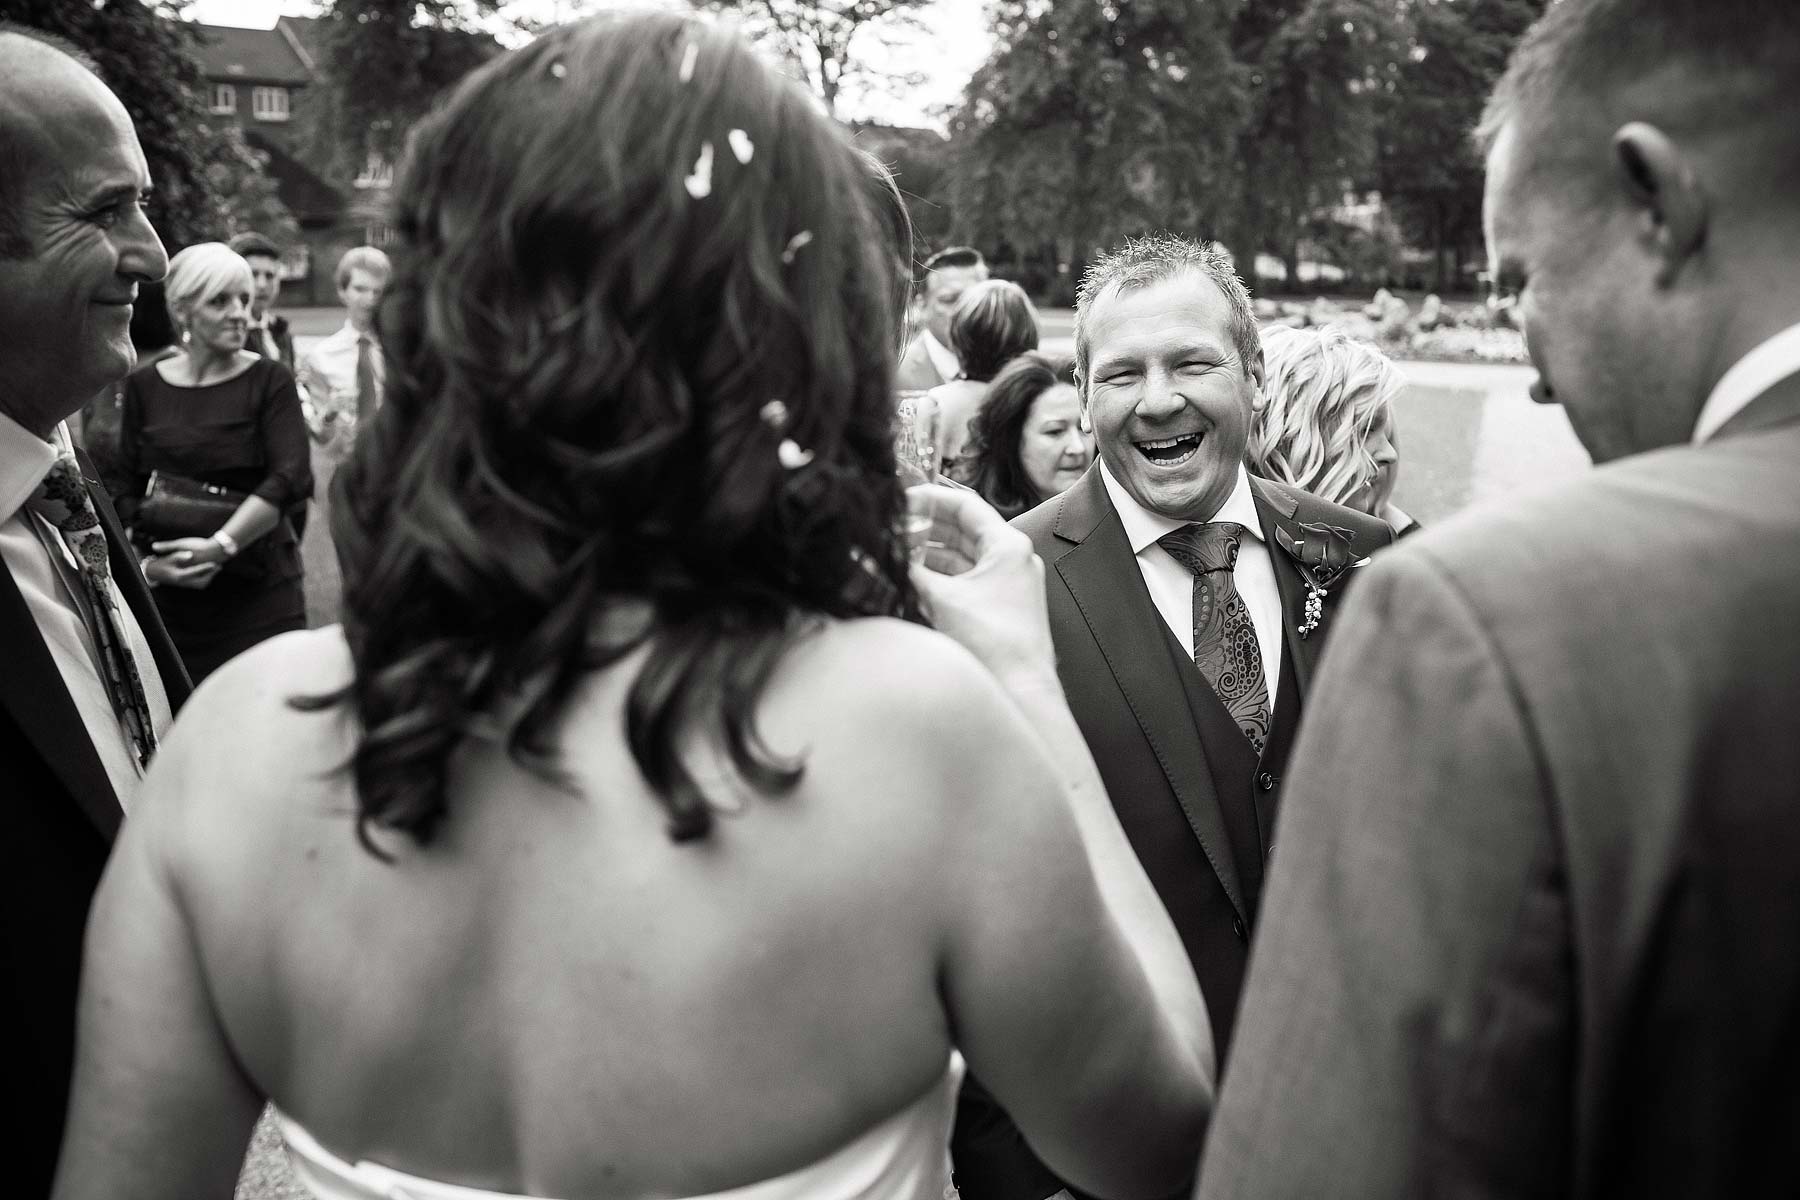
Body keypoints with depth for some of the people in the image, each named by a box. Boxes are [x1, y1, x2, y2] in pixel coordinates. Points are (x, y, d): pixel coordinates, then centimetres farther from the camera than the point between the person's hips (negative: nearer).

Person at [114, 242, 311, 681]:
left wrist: (220, 545, -19)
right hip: (169, 596, 2)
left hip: (259, 594, -2)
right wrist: (146, 560, -8)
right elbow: (126, 489, 8)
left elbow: (291, 478, -12)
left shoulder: (269, 380, 0)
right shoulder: (144, 385, 8)